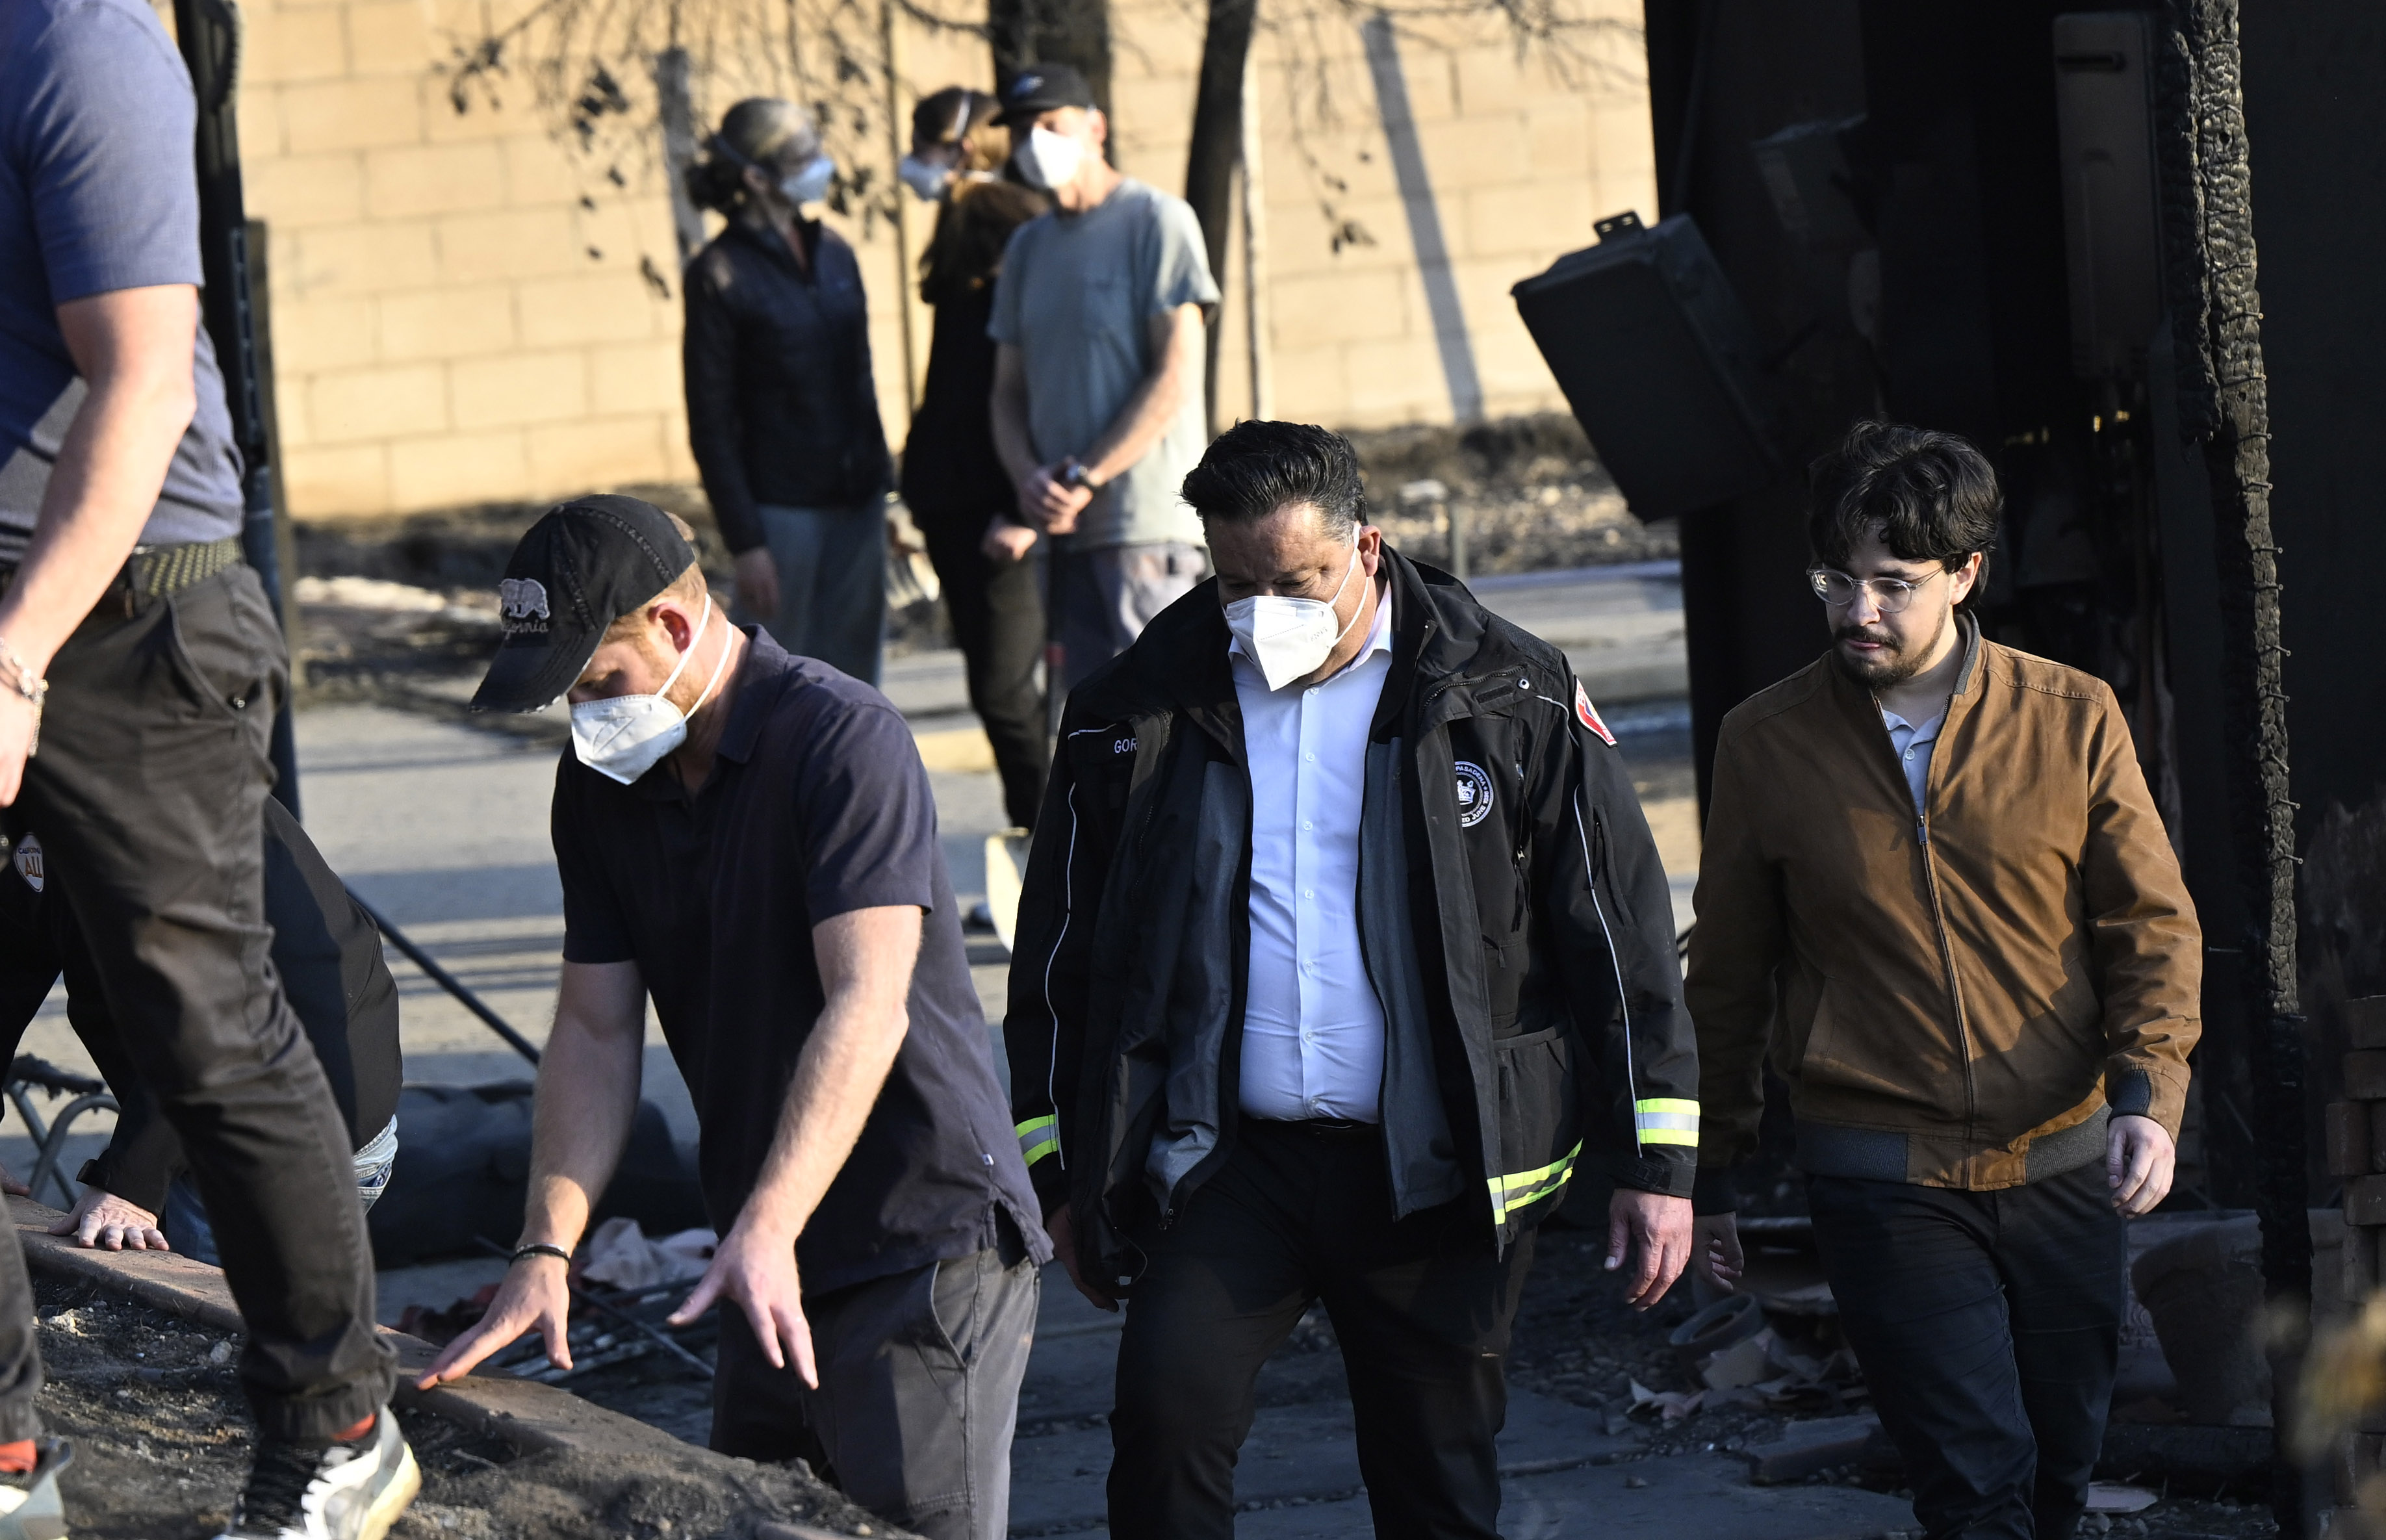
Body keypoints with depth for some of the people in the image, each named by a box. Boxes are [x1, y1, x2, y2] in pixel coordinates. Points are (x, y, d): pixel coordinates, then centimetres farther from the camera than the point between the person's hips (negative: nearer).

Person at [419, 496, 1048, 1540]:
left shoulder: (843, 742, -15)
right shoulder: (601, 781, 9)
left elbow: (867, 1008, -24)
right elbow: (595, 1033, 9)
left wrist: (767, 1229, -34)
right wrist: (546, 1251, -3)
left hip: (925, 1248, -8)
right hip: (772, 1266, 8)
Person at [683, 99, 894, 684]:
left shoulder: (833, 252, 9)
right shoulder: (721, 275, -9)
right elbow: (710, 424, -9)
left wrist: (879, 483, 12)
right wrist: (745, 543, -13)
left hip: (854, 504, 6)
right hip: (780, 509, -6)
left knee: (853, 680, 6)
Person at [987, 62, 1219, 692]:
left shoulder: (1158, 221, -2)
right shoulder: (1028, 247, 19)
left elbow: (1175, 380, -9)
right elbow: (1009, 391, 18)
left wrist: (1082, 480, -13)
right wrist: (1029, 477, -3)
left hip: (1149, 522, -7)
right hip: (1069, 526, 7)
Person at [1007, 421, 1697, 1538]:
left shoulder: (1510, 696, 0)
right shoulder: (1139, 711, 4)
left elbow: (1620, 932, 2)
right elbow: (1061, 952, 14)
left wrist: (1654, 1164, 0)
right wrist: (1063, 1173, 13)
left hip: (1437, 1179, -1)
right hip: (1229, 1162, 1)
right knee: (1165, 1410, -22)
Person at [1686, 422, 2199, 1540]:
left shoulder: (2073, 720, 0)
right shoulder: (1768, 743, 0)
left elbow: (2154, 928, 4)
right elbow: (1727, 976, 10)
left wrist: (2148, 1092, -13)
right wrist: (1711, 1178, 15)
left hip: (2063, 1165, 2)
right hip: (1883, 1183, -2)